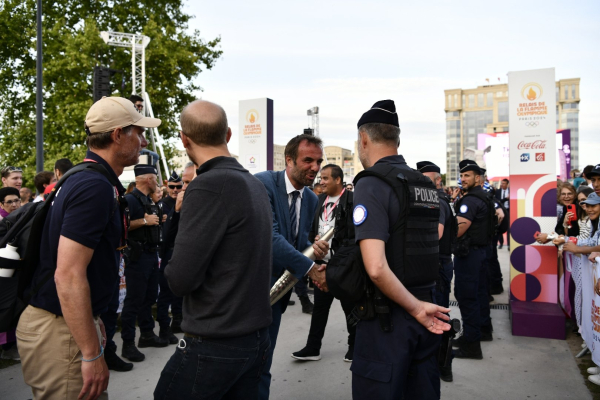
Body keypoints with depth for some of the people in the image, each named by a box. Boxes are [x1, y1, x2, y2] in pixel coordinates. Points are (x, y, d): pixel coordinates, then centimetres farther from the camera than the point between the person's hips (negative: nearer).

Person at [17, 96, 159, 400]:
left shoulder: (88, 179, 11)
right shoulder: (95, 188, -21)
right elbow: (68, 275, -26)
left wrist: (93, 319, 22)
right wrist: (92, 354, -22)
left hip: (67, 321, 10)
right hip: (58, 331, -10)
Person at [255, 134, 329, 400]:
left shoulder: (311, 199, 5)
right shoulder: (263, 183, -17)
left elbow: (299, 242, 9)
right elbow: (269, 236, -27)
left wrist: (314, 248, -15)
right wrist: (310, 268, -29)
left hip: (276, 287, 6)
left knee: (262, 364, 14)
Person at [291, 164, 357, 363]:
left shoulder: (352, 201, -11)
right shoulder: (320, 200, 10)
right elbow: (313, 228, 18)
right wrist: (314, 240, 1)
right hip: (323, 262, 6)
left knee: (350, 306, 9)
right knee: (319, 306, 12)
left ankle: (354, 346, 25)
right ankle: (312, 348, 21)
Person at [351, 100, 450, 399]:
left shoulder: (371, 184, -15)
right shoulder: (427, 185, 8)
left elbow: (376, 268, -26)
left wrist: (415, 307, -14)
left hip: (387, 317, -7)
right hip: (425, 316, 7)